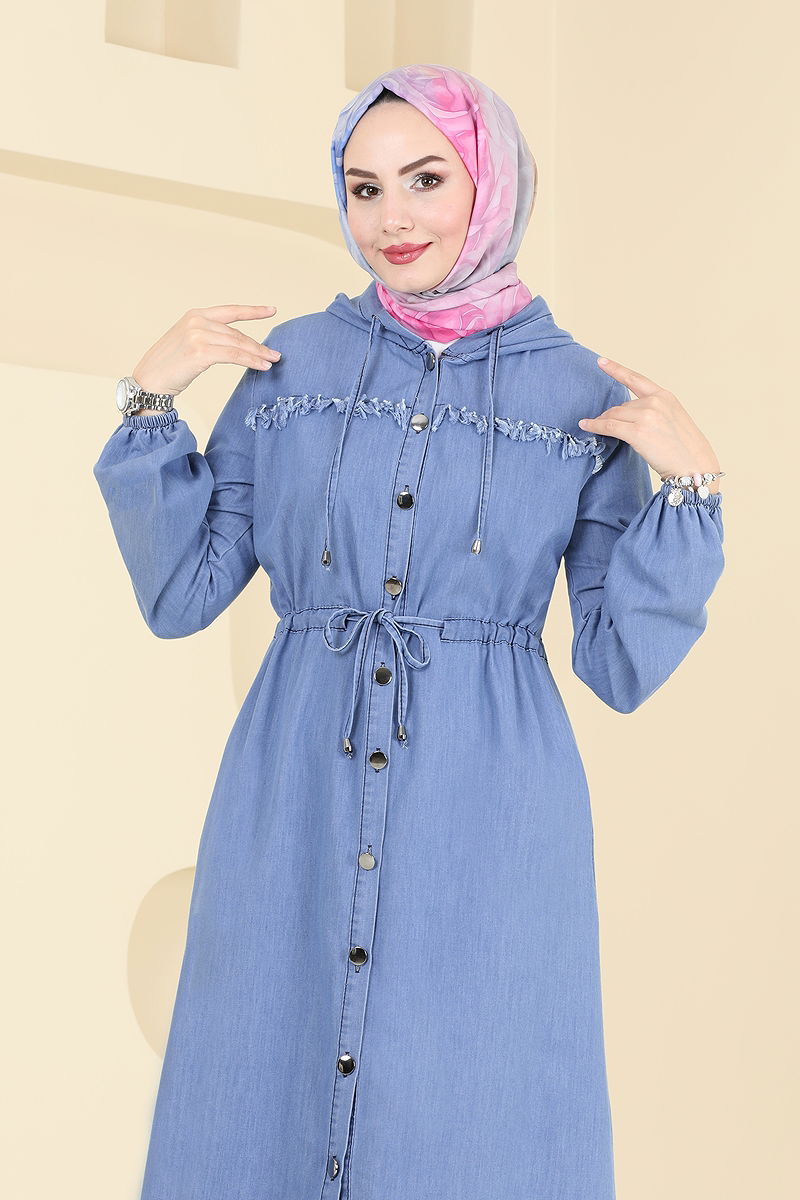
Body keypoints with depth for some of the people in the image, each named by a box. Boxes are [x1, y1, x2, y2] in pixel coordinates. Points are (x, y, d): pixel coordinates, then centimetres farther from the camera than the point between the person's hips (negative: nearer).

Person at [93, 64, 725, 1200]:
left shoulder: (584, 393, 1)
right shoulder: (291, 362, 5)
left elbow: (622, 667, 0)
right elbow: (180, 595, 5)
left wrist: (692, 485, -11)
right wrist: (151, 402, -2)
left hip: (488, 815, -1)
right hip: (296, 803, 2)